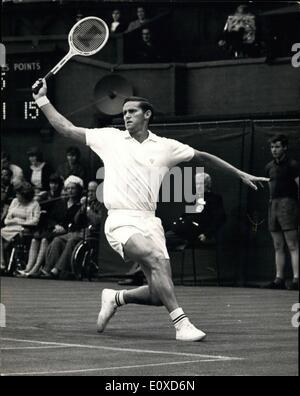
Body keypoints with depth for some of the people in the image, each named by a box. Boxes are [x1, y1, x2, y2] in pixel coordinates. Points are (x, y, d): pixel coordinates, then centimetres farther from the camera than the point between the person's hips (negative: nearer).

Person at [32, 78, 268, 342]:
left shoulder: (166, 147, 11)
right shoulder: (110, 138, 8)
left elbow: (202, 157, 20)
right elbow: (67, 129, 11)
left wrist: (240, 174, 21)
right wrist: (42, 100, 5)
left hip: (149, 221, 3)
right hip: (121, 222, -3)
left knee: (159, 294, -7)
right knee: (157, 258, -30)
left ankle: (116, 298, 22)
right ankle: (181, 323, -33)